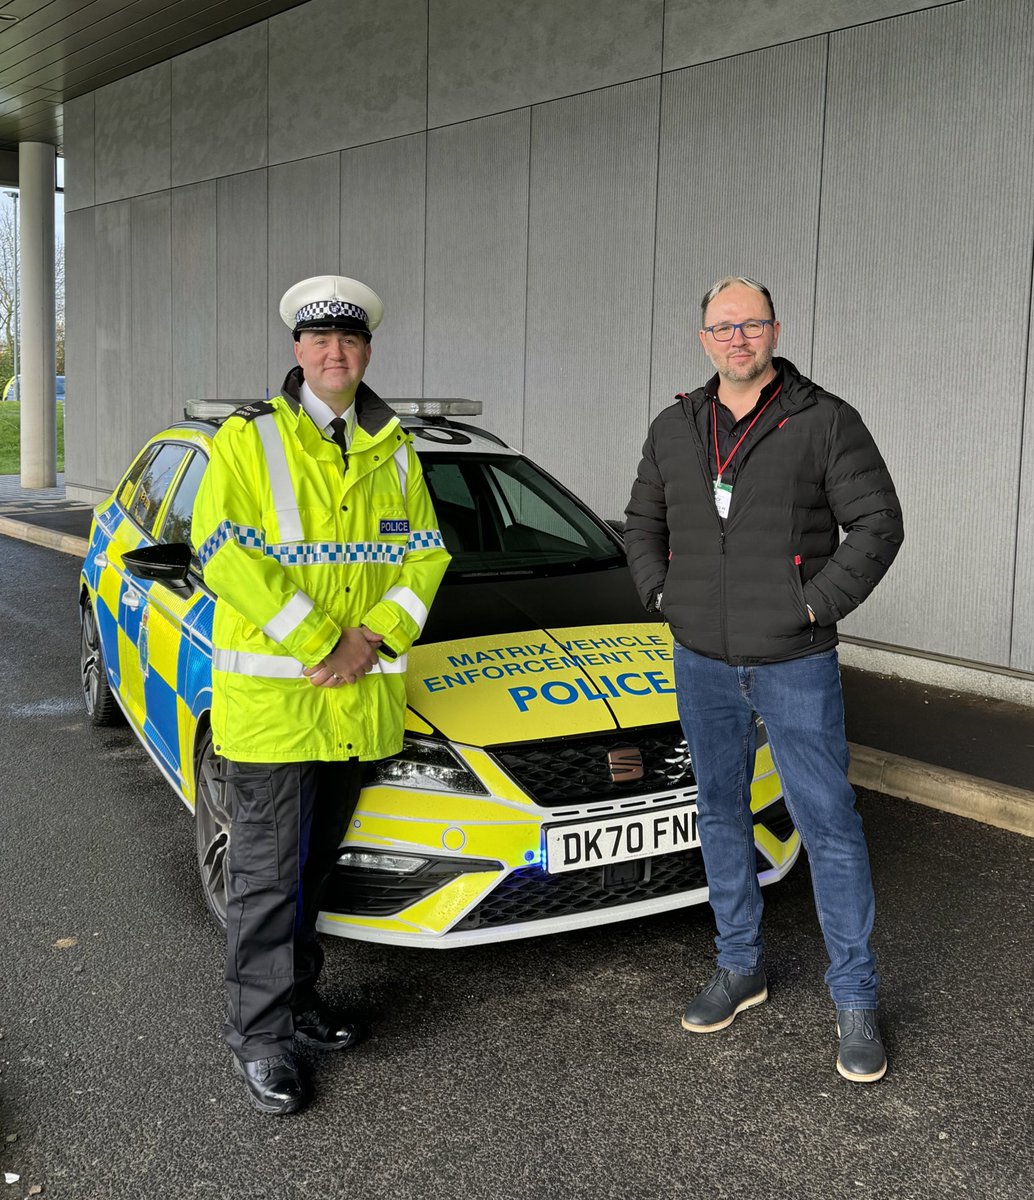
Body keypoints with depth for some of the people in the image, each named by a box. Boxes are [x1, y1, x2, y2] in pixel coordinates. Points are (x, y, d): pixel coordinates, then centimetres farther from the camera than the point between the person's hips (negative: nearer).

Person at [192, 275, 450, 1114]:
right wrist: (319, 643, -19)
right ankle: (259, 1036, 14)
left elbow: (426, 552, 8)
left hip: (359, 695, 5)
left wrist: (375, 639, -9)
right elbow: (224, 553, -15)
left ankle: (296, 993, 33)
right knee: (267, 871, 2)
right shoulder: (251, 438, -4)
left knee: (317, 863, 17)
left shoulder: (393, 448, 11)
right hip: (270, 694, -5)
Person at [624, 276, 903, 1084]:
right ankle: (741, 968, 31)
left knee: (828, 825, 1)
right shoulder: (674, 429, 7)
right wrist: (663, 594, 4)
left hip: (796, 664, -4)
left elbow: (878, 523, -8)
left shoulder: (825, 421, -7)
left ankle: (856, 1000, 14)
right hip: (703, 662, 5)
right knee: (721, 814, 14)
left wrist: (817, 604, -15)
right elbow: (643, 521, 18)